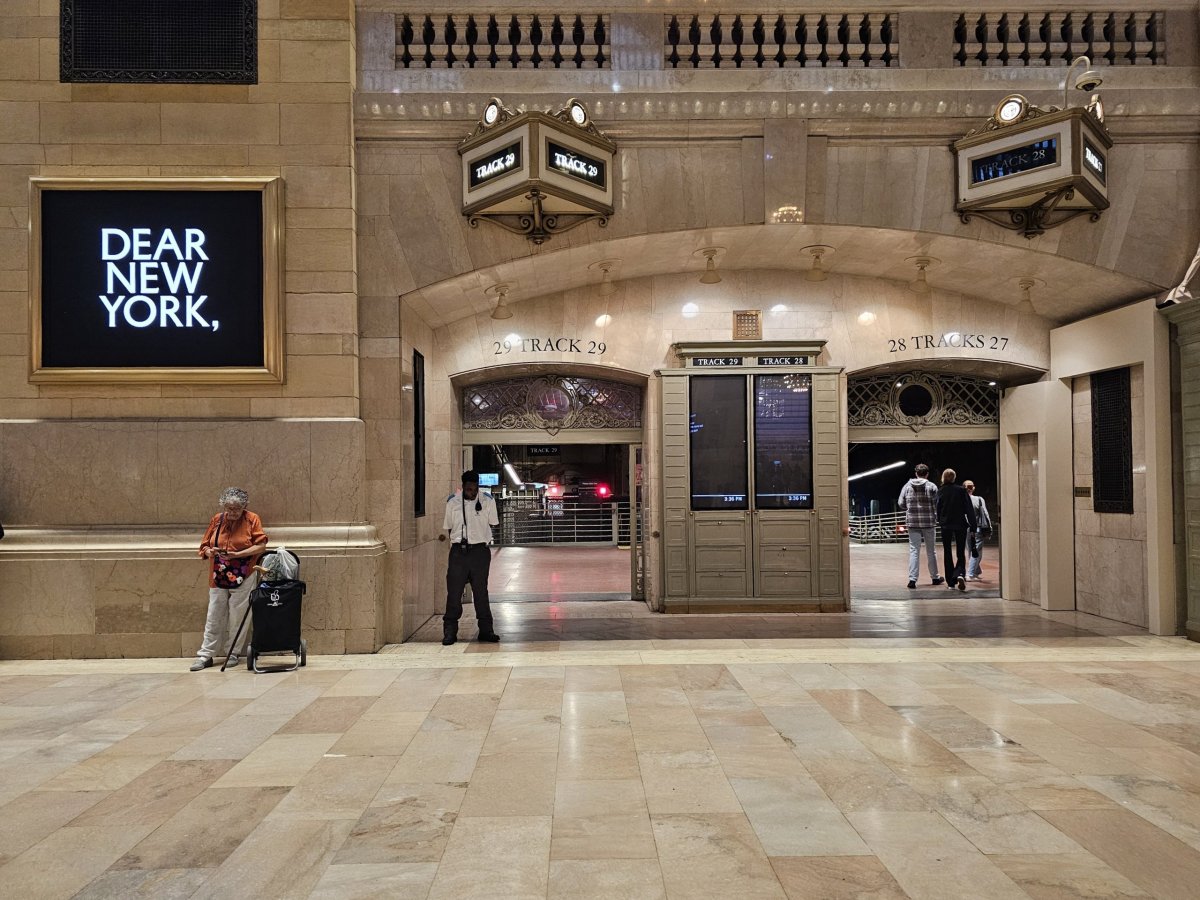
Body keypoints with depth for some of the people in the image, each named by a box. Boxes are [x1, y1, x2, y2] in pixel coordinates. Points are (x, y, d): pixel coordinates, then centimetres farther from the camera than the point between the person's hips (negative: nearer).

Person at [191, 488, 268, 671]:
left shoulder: (252, 519, -3)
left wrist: (237, 554, -18)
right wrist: (210, 552, -13)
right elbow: (204, 546, 10)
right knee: (214, 617, 5)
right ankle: (206, 655, 11)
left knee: (238, 617, 3)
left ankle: (233, 653, 15)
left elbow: (261, 545, -8)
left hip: (243, 578, -3)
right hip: (218, 578, 3)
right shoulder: (216, 520, 5)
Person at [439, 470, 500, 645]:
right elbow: (448, 527, 11)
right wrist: (445, 536, -3)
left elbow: (492, 524, 9)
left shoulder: (487, 501, 1)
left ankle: (486, 630, 14)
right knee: (454, 591, -2)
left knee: (481, 591, 6)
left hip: (480, 550, 0)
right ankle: (450, 631, 5)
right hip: (458, 550, 0)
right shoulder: (453, 502, 2)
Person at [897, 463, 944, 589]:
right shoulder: (931, 486, -5)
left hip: (912, 522, 0)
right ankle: (935, 577, 25)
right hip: (929, 522, 0)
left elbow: (901, 503, 0)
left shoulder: (908, 486, -1)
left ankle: (912, 579, -7)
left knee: (914, 550, 2)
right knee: (931, 551, 13)